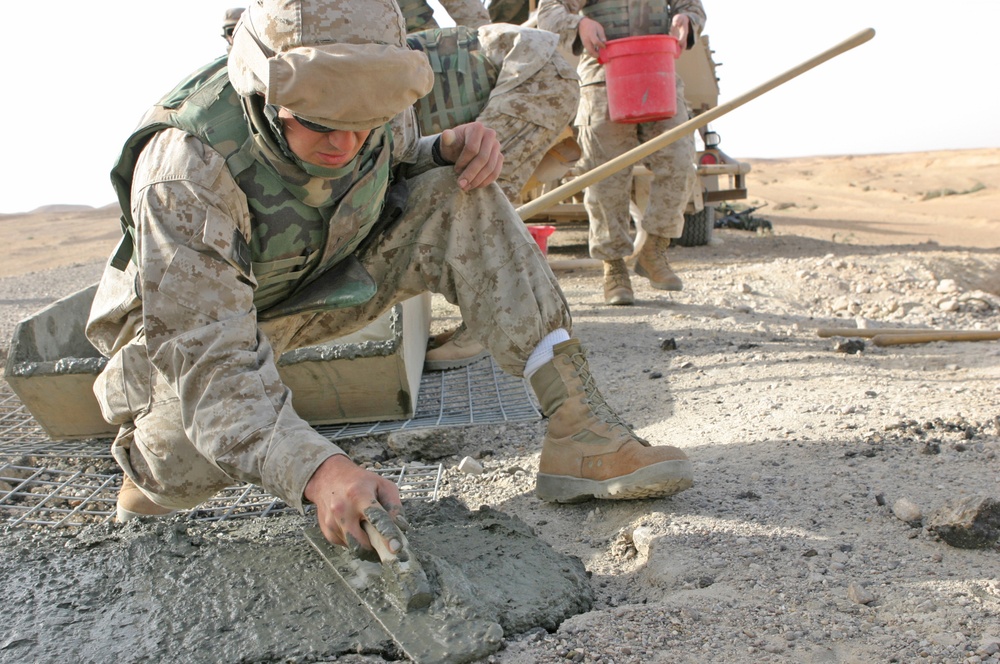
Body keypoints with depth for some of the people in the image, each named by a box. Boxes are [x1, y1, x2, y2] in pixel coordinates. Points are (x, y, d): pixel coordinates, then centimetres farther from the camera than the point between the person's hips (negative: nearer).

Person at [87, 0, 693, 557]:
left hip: (311, 288, 5)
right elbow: (206, 358, -40)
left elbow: (378, 178, 6)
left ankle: (579, 427, -21)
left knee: (460, 197, -17)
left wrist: (448, 151, -18)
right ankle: (151, 458, 0)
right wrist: (317, 470, -56)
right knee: (202, 443, -40)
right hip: (176, 325, -4)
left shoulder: (359, 100, -17)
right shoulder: (188, 168, -35)